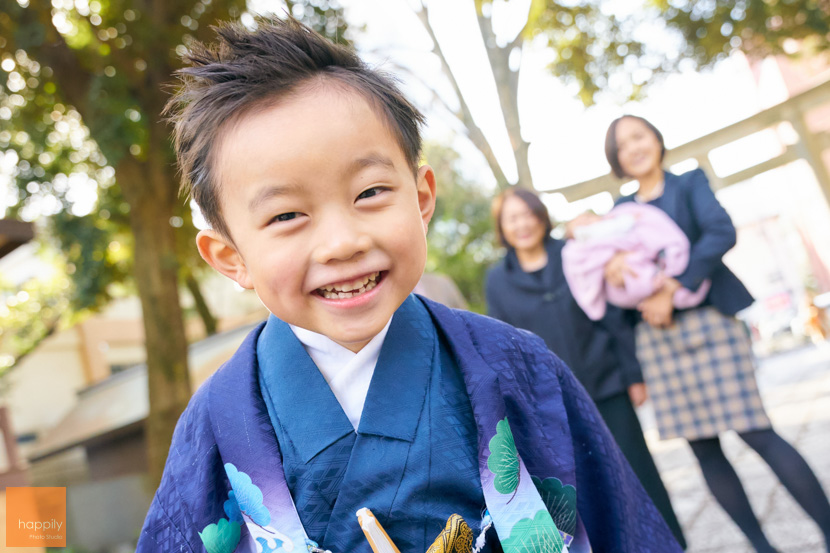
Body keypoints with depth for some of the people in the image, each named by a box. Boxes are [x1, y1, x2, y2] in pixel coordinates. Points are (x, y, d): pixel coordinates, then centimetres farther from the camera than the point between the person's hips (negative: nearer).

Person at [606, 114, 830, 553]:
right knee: (704, 449, 5)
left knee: (755, 432, -8)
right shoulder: (622, 211, 14)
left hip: (709, 321, -4)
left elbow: (721, 233, -13)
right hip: (657, 337, 4)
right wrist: (613, 261, -20)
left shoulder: (689, 184, 4)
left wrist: (672, 289, -20)